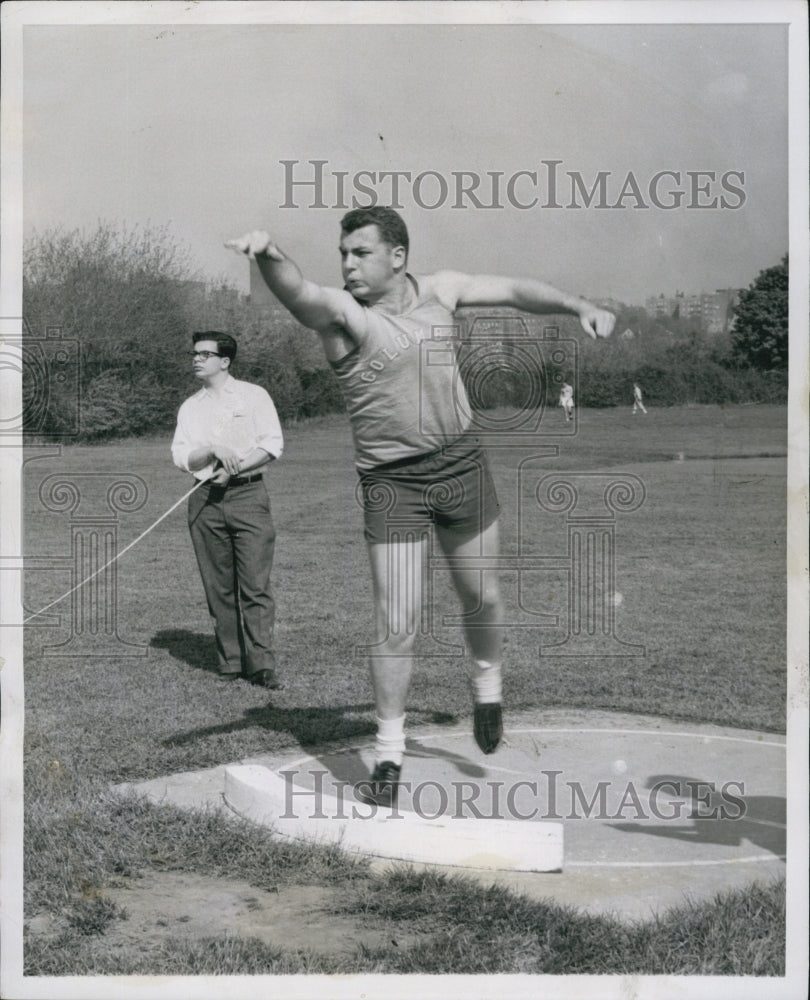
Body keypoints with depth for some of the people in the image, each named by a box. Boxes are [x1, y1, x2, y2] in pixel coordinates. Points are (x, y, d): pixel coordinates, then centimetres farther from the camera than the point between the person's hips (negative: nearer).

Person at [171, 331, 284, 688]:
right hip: (205, 499, 3)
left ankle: (261, 664, -11)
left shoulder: (253, 396, 7)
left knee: (256, 584, -10)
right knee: (219, 588, 3)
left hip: (248, 494, -3)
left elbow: (273, 445, -1)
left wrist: (235, 468, -12)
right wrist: (214, 451, -11)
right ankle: (231, 662, 9)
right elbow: (181, 457, 6)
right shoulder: (189, 408, 15)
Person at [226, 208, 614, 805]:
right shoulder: (341, 313, -13)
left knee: (481, 598, 16)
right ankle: (389, 757, 10)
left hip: (462, 466, 4)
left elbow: (515, 290, 16)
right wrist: (269, 256, -55)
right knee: (397, 627, -6)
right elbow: (298, 293, -35)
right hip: (392, 484, -4)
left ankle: (487, 687, 46)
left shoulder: (439, 290, 3)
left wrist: (578, 307, 8)